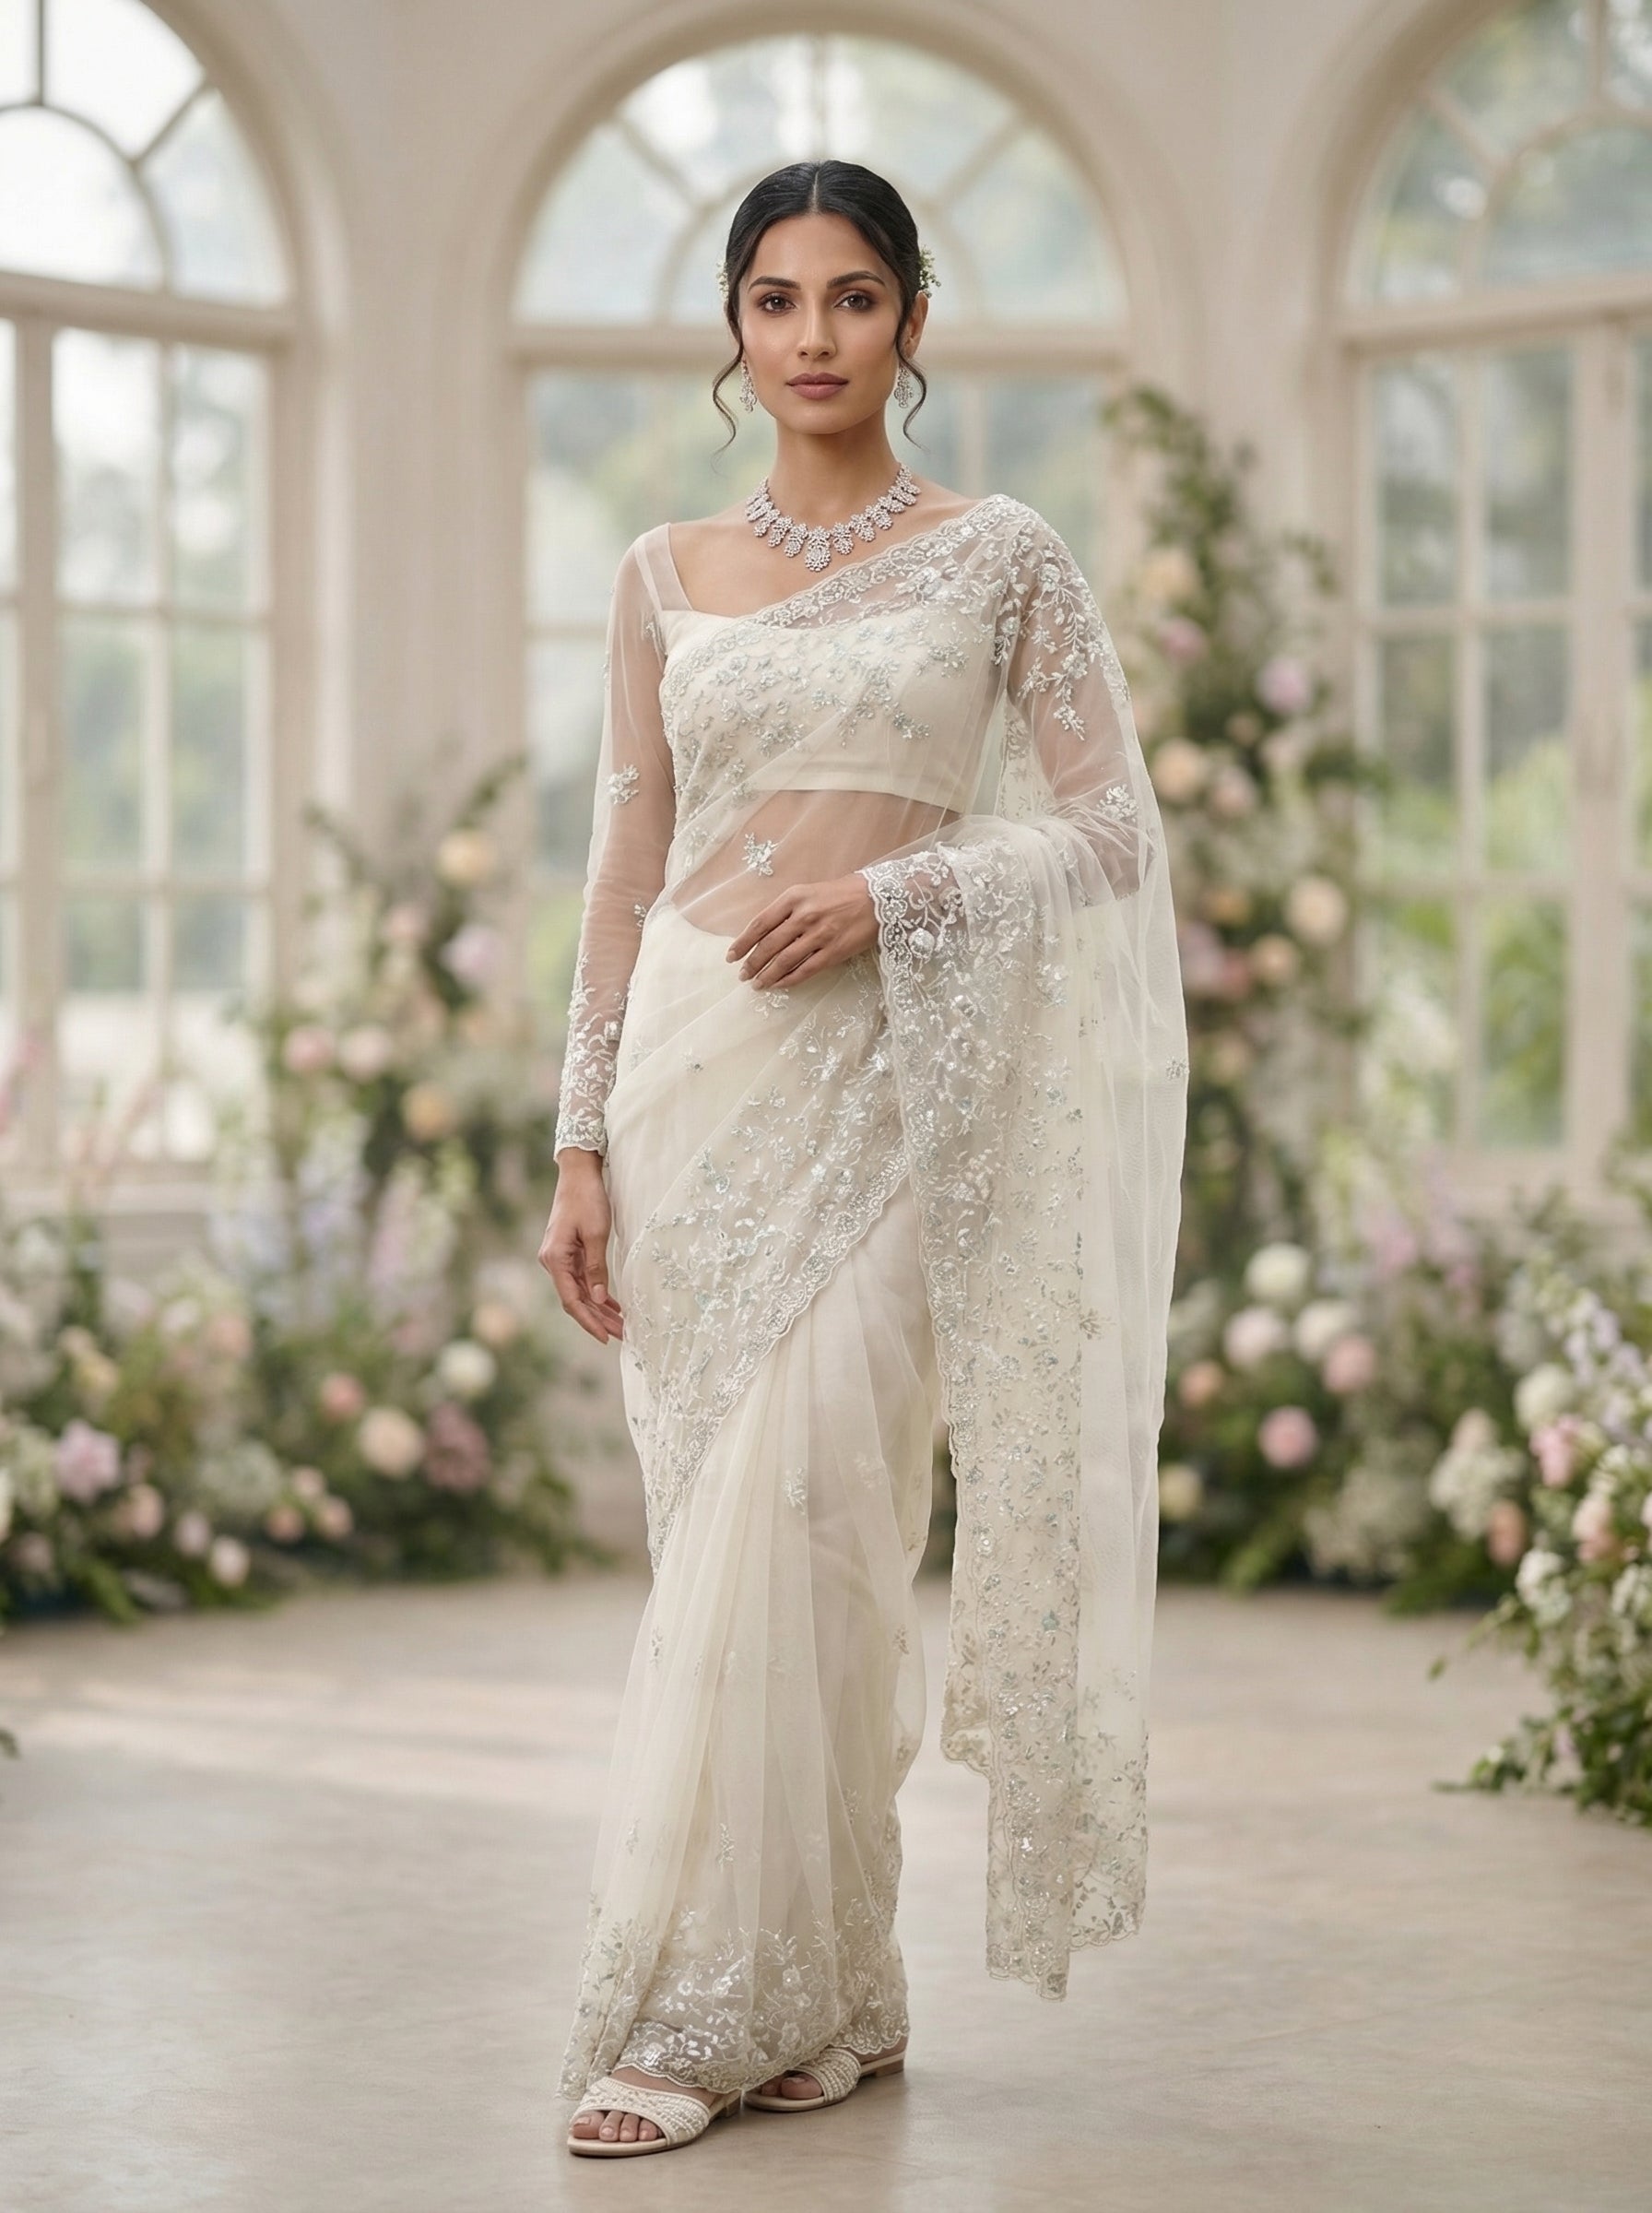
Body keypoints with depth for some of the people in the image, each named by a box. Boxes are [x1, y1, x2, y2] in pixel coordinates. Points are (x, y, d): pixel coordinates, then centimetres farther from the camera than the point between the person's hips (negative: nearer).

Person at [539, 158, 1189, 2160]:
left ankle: (711, 2000, -2)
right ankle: (827, 1994, 16)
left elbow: (1112, 833, 0)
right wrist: (581, 1141, 5)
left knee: (798, 1517, -11)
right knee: (725, 1524, 4)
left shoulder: (1002, 557, 3)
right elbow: (625, 867, 11)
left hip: (882, 1073, -3)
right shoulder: (665, 575, 11)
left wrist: (894, 889, -14)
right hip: (694, 1063, 4)